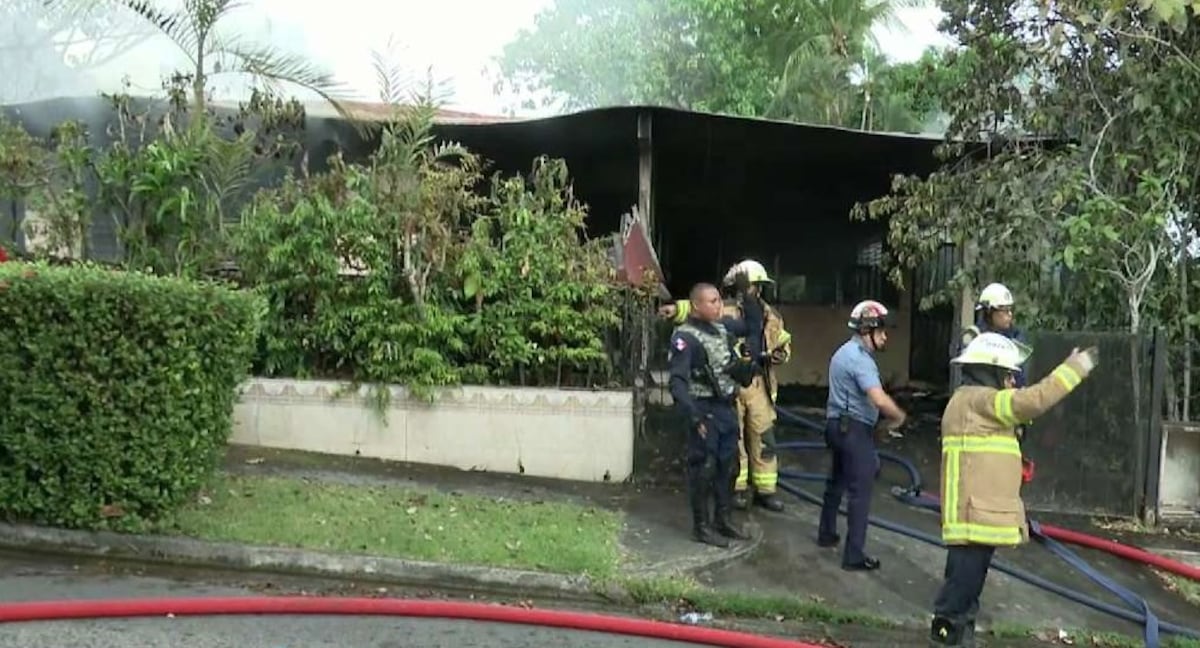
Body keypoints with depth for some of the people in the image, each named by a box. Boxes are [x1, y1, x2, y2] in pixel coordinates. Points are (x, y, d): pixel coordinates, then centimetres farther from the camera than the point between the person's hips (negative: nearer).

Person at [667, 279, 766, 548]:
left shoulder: (723, 326, 7)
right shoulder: (685, 337, -16)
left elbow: (753, 325, 26)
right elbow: (677, 381, -23)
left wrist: (748, 295, 13)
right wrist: (692, 414, -33)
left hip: (726, 408, 8)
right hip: (705, 410, -8)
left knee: (727, 466, 15)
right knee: (703, 469, 1)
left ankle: (724, 519, 29)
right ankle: (702, 526, 12)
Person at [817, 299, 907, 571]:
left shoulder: (844, 352, 13)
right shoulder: (860, 359, -20)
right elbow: (879, 399, -30)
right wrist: (899, 416, -12)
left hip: (837, 424, 10)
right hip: (855, 429, -10)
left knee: (837, 481, 23)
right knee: (860, 491, -6)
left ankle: (827, 533, 37)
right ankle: (854, 555, -4)